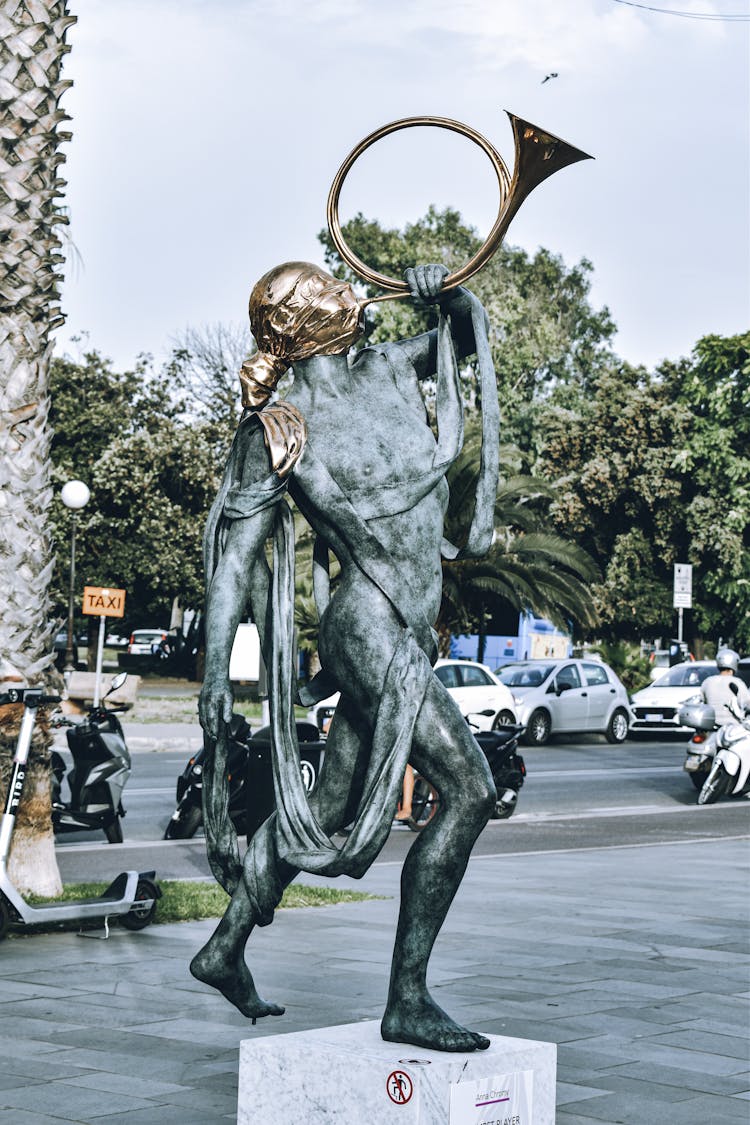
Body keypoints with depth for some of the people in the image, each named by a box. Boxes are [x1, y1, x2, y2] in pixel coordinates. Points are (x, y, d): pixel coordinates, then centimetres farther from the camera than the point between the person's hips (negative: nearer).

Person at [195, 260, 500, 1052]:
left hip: (405, 632, 8)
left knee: (331, 808, 16)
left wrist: (449, 294, 2)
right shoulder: (279, 431, -7)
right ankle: (407, 1001, -11)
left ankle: (225, 950, 32)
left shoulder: (388, 369, 10)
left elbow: (467, 332, 26)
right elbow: (233, 554, -8)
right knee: (470, 789, -17)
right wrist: (215, 671, -14)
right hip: (368, 626, -8)